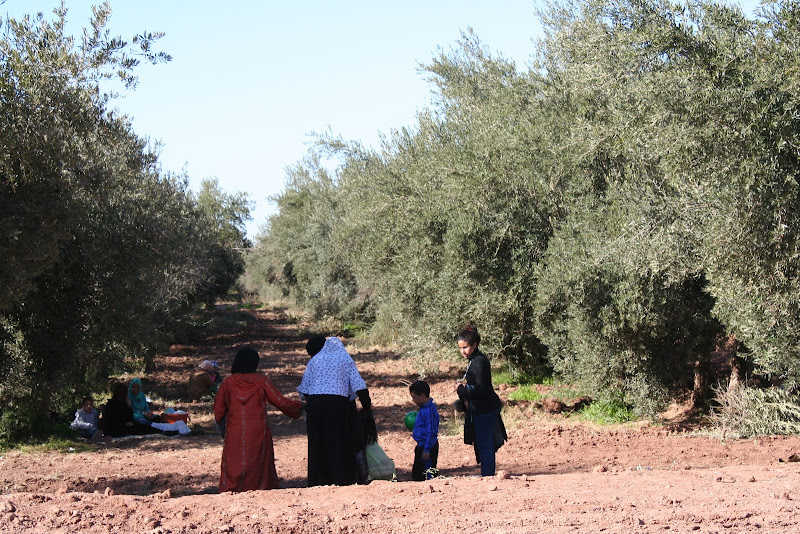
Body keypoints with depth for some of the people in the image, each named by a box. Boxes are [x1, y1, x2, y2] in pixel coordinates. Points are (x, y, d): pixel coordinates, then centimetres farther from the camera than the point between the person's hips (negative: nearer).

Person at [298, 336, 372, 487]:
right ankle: (342, 479, -1)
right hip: (337, 403, -3)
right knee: (339, 442, 1)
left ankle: (318, 480, 7)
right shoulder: (345, 359, 10)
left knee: (317, 444, 7)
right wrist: (367, 405, 12)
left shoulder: (314, 360, 18)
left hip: (315, 403, 3)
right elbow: (358, 384, 4)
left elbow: (304, 387, 16)